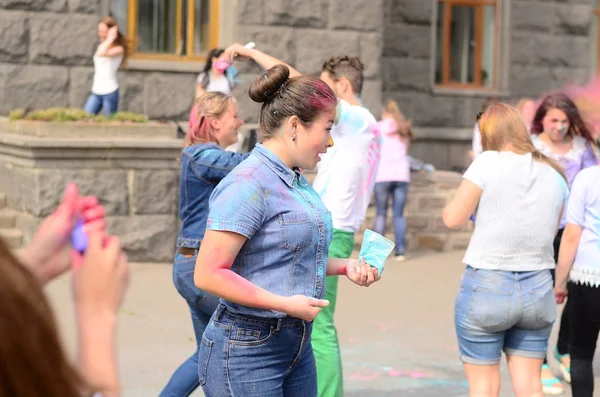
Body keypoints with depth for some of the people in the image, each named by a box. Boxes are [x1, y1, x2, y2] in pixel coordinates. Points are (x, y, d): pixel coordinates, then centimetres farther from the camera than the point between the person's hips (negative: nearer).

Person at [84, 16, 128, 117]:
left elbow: (101, 53, -29)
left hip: (110, 92, -7)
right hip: (96, 92, 7)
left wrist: (110, 39, -18)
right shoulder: (101, 46, 13)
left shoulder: (118, 49, -9)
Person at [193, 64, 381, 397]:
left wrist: (345, 266, 8)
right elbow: (208, 275, -22)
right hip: (247, 349, -9)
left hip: (296, 345, 9)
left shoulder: (297, 182, 10)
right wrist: (285, 304, -22)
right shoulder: (248, 183, -17)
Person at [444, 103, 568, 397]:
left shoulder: (488, 163, -10)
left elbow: (453, 218, -10)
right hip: (537, 290, 4)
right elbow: (550, 232, 14)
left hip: (486, 287, -4)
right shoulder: (554, 174, 5)